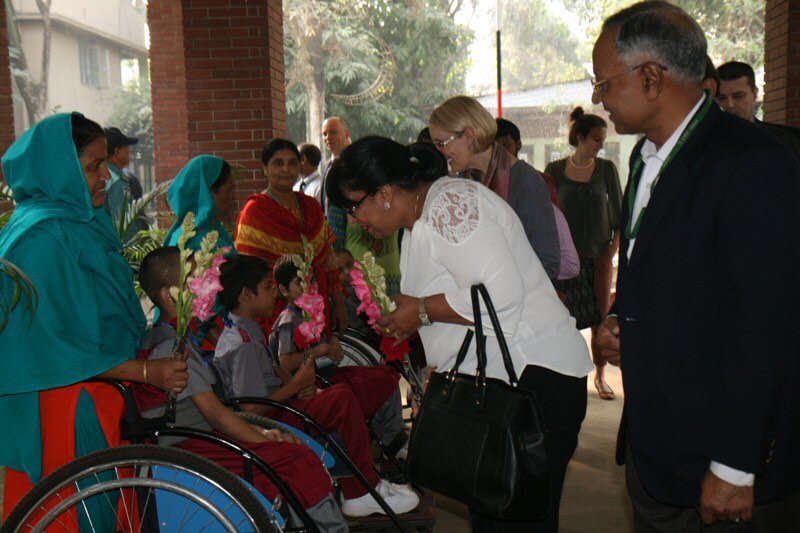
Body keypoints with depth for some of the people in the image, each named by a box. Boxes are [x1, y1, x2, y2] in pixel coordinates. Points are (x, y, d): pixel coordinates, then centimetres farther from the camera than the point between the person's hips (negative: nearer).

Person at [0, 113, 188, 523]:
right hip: (60, 407, -9)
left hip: (94, 394, 9)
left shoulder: (80, 221, 12)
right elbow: (57, 345, -22)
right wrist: (147, 372, -24)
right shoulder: (41, 238, -19)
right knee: (78, 514, 1)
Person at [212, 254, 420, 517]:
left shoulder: (250, 330, 11)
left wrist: (297, 384, 5)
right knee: (342, 398, -21)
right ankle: (361, 492, -10)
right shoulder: (242, 343, -21)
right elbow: (252, 409, -25)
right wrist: (295, 385, -14)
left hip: (277, 405, 11)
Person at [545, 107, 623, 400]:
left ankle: (600, 376, 15)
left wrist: (614, 246, -3)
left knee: (601, 317, 2)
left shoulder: (606, 169, 4)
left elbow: (619, 212, 7)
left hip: (599, 255, 1)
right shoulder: (555, 170, 2)